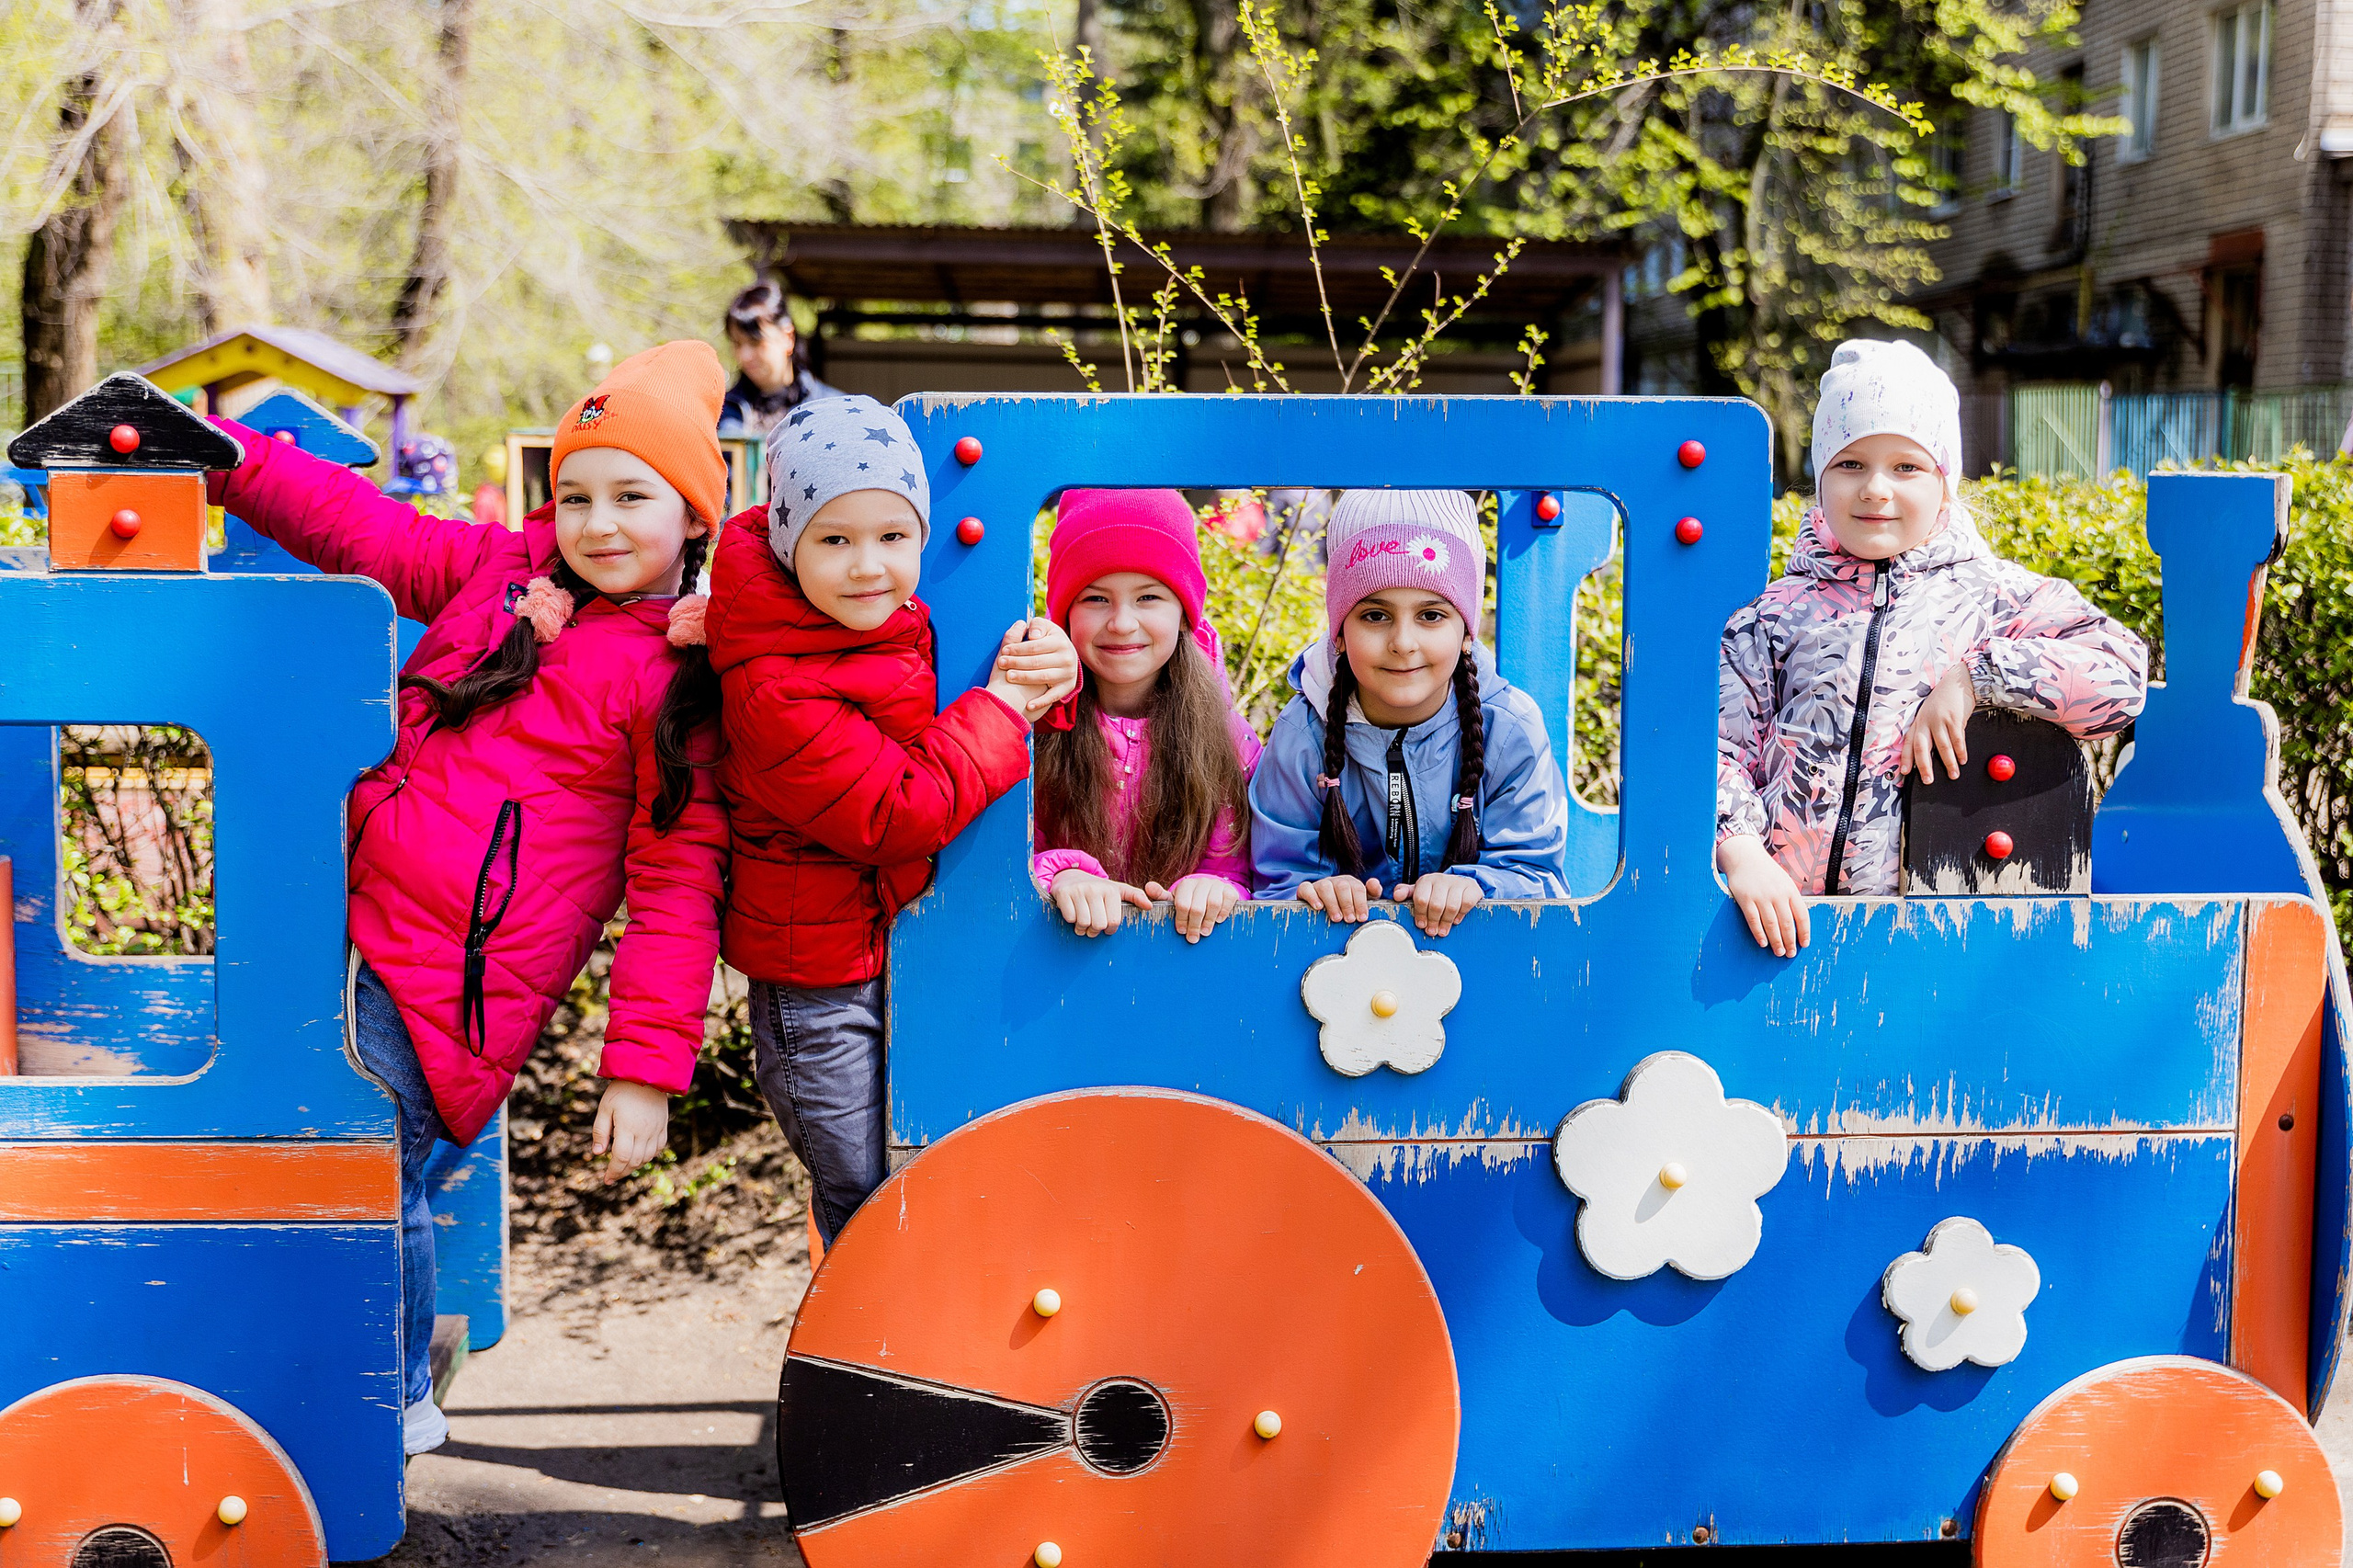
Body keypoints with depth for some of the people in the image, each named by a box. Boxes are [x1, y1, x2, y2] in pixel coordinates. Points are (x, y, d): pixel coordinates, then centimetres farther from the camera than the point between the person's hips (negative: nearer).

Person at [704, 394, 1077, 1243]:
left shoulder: (905, 622, -2)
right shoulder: (777, 693, -27)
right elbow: (896, 814, -28)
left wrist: (1046, 670, -14)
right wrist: (1001, 706, -21)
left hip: (905, 946, 8)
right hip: (820, 993, -8)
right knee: (866, 1202, 5)